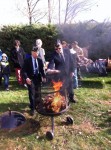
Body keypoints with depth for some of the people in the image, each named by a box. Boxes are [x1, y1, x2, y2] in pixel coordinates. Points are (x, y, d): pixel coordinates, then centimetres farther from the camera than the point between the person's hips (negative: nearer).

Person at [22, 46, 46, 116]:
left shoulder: (40, 60, 6)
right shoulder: (27, 60, -6)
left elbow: (42, 69, 11)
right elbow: (24, 70, -9)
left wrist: (44, 76, -4)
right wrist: (26, 78, -24)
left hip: (38, 78, 4)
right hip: (30, 79, -3)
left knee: (38, 93, 10)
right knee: (32, 94, -3)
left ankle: (37, 106, 30)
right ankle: (32, 108, 10)